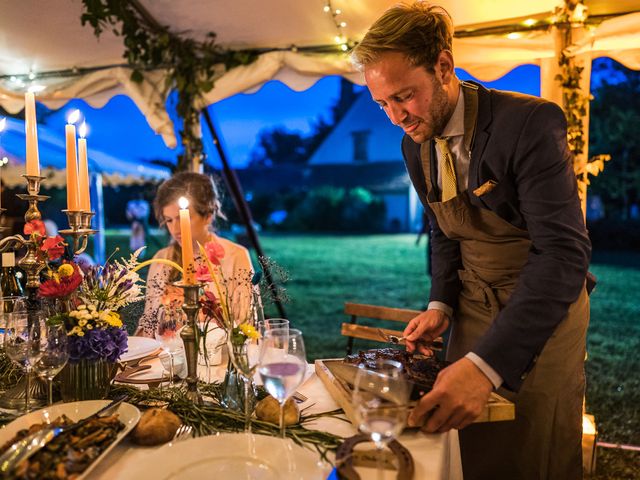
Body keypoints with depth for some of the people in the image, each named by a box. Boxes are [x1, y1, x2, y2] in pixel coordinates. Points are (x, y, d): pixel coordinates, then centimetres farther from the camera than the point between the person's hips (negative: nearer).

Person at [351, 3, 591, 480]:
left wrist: (487, 364, -40)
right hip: (473, 306, 5)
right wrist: (440, 304, -6)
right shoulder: (415, 145, -2)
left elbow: (564, 252, -31)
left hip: (545, 308, -5)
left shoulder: (531, 122, -24)